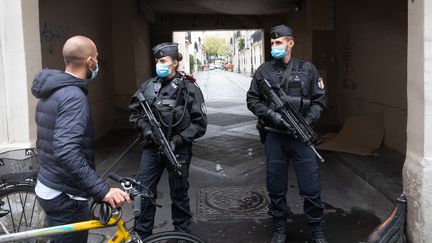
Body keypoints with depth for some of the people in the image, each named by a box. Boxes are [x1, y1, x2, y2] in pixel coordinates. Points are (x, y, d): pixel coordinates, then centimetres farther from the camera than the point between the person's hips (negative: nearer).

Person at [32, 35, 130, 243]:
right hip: (66, 196, -10)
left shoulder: (50, 91, 9)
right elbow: (66, 152, -35)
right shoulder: (73, 96, -23)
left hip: (48, 188, 10)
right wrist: (102, 190, -38)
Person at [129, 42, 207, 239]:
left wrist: (177, 140, -16)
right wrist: (145, 127, -7)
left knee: (179, 193, 11)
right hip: (151, 148, 3)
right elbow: (134, 112, 11)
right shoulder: (148, 86, 2)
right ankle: (141, 234, 25)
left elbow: (200, 123, -8)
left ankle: (182, 234, 31)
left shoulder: (189, 88, -8)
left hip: (178, 149, -3)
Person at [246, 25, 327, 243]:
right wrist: (270, 114, -10)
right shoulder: (264, 71, 5)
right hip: (273, 136, 1)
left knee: (311, 187, 2)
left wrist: (307, 122, -11)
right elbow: (252, 99, 6)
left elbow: (319, 100, 4)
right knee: (276, 187, 11)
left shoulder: (307, 69, 3)